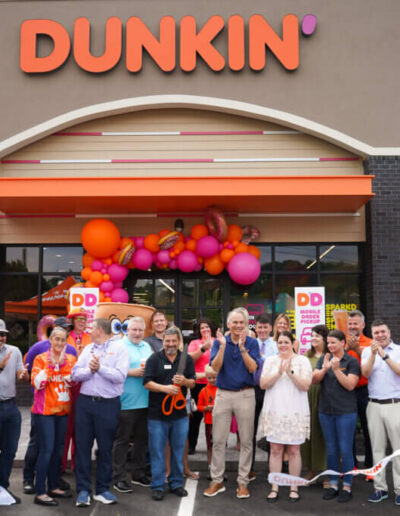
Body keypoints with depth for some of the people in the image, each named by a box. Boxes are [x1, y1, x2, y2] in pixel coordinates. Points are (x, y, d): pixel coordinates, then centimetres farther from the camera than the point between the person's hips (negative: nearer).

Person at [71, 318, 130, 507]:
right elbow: (75, 374, 3)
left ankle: (102, 489, 19)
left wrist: (100, 368, -15)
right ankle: (83, 489, 13)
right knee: (82, 446, 4)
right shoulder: (88, 348, 13)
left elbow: (120, 376, -14)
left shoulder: (119, 348, -1)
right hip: (85, 401, 4)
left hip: (108, 404, -4)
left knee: (105, 447, 6)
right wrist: (89, 370, -15)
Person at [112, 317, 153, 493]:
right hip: (126, 402, -7)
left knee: (142, 438, 15)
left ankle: (139, 474, 27)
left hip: (145, 402, 7)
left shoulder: (147, 347, 15)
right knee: (122, 440, 1)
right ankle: (119, 478, 9)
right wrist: (133, 372, -17)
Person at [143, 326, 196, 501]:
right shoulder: (154, 359, -1)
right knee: (157, 451, 3)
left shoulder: (187, 359, 6)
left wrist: (185, 381, -16)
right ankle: (157, 486, 13)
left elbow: (193, 383, 6)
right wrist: (164, 388, -21)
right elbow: (147, 383, -7)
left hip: (180, 414, 2)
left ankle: (176, 483, 24)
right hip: (157, 413, -2)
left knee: (178, 450, 11)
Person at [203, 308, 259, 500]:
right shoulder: (219, 341, 3)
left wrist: (242, 347, -20)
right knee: (218, 440, 5)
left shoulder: (252, 343, 1)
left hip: (245, 395, -1)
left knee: (246, 441, 5)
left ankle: (243, 482, 16)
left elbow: (252, 368, -10)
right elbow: (215, 367, -8)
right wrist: (223, 346, -19)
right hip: (223, 394, 1)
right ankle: (217, 480, 17)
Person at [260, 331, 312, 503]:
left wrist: (290, 372, -20)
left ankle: (294, 488, 16)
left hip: (296, 412, -1)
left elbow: (305, 385, -8)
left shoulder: (302, 361, 1)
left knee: (294, 450, 5)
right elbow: (263, 384, -2)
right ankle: (274, 488, 13)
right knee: (275, 450, 5)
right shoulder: (270, 361, 7)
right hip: (274, 411, 2)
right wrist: (278, 373, -16)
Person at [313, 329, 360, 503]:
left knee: (345, 449, 0)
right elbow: (314, 380, 1)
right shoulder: (323, 359, 9)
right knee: (331, 449, 11)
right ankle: (333, 484, 22)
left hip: (346, 412, -4)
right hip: (325, 411, 4)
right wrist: (325, 369, -16)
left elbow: (350, 385, -12)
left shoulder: (351, 361, -4)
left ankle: (347, 487, 12)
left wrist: (336, 369, -20)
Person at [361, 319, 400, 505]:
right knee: (377, 448, 8)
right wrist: (373, 354, -19)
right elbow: (366, 373, -7)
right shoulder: (367, 351, 7)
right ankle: (380, 487, 17)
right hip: (374, 405, 3)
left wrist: (385, 355, -20)